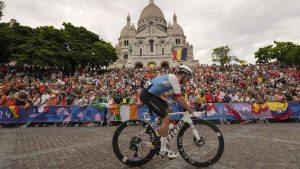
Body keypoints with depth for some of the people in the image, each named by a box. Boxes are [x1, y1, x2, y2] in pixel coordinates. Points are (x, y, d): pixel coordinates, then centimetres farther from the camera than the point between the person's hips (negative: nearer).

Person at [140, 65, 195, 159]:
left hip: (151, 94, 11)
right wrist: (191, 111, -12)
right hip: (147, 95, -11)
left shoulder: (172, 78, 15)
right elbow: (180, 98, -18)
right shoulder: (174, 78, -13)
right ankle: (163, 151, 1)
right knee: (166, 118, -10)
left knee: (169, 109, 18)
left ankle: (161, 138, 29)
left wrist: (188, 108, 18)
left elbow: (177, 98, 19)